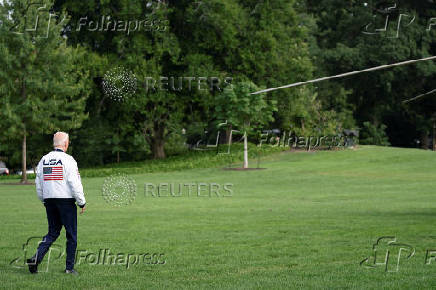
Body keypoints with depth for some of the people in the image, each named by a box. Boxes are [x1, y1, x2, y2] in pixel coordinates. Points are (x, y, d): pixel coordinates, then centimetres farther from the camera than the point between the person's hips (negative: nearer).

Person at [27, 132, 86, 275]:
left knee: (53, 232, 14)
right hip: (66, 200, -6)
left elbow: (38, 184, 11)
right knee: (71, 235, 5)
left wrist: (44, 201, 22)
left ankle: (36, 257, -6)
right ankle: (69, 267, 6)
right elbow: (74, 183, -13)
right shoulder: (68, 160, -11)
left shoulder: (43, 160, 7)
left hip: (49, 200, 6)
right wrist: (82, 202, -5)